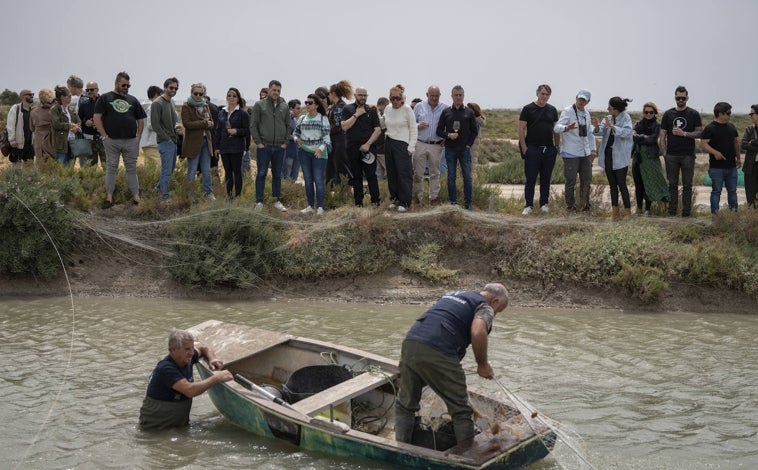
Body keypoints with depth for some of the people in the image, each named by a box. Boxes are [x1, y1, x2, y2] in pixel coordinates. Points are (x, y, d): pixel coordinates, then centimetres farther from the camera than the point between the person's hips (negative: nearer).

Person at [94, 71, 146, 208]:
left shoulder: (132, 100, 13)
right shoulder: (105, 98, 3)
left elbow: (141, 120, 16)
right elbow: (97, 118, -2)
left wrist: (138, 137, 6)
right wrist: (104, 136, -8)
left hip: (131, 141, 3)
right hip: (111, 141, -2)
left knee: (132, 169, 6)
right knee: (111, 168, 2)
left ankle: (136, 196, 9)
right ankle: (109, 197, 4)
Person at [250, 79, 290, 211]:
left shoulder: (284, 106, 7)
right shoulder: (259, 105, -1)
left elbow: (289, 125, 12)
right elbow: (253, 125, -2)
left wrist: (285, 142, 3)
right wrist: (258, 142, -8)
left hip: (279, 147, 3)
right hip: (264, 146, -3)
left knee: (277, 175, 9)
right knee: (261, 174, 1)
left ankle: (277, 200, 17)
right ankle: (259, 201, 6)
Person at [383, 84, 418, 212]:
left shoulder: (407, 109, -9)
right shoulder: (387, 109, 6)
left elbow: (413, 129, -6)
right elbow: (382, 124, 20)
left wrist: (411, 147, -10)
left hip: (402, 144, -5)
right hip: (389, 143, 5)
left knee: (404, 174, -5)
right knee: (391, 173, 10)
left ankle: (404, 202, 0)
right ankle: (394, 198, 22)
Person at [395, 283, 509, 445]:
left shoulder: (451, 295, 32)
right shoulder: (485, 307, 9)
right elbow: (478, 333, -12)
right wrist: (482, 364, 2)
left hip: (411, 342, 6)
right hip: (438, 353, -6)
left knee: (405, 405, 21)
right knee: (460, 410, 9)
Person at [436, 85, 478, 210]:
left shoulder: (469, 112, 5)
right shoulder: (446, 112, 6)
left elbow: (475, 130, 9)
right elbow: (439, 130, 7)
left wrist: (469, 144, -1)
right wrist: (448, 135, -11)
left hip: (465, 150, -1)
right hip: (450, 150, 1)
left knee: (467, 177, -2)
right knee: (451, 177, 5)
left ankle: (468, 203, 4)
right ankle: (453, 202, 12)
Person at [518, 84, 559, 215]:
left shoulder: (552, 110, 10)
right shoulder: (528, 109, -2)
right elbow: (521, 129, -4)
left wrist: (557, 146, 8)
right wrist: (524, 148, -9)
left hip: (549, 150, 4)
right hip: (532, 149, -4)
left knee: (546, 179, 8)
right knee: (530, 179, -1)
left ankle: (544, 204, 16)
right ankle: (529, 205, 4)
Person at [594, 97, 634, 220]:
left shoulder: (625, 118, -7)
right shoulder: (608, 118, 10)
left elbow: (626, 132, -22)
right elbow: (601, 131, 0)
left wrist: (611, 126, -28)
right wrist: (597, 126, -21)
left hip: (620, 156, -7)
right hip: (608, 154, 7)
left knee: (621, 184, -6)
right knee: (612, 185, 10)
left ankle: (627, 212, 1)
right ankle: (615, 212, 16)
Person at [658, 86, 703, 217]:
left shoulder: (694, 114, 4)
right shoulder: (668, 114, 9)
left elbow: (699, 133, 0)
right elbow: (662, 136, 7)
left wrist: (684, 134, -14)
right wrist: (664, 153, -1)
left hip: (688, 155, -1)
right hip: (671, 156, 1)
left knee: (687, 185, 2)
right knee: (672, 184, 5)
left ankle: (686, 212, 6)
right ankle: (672, 212, 9)